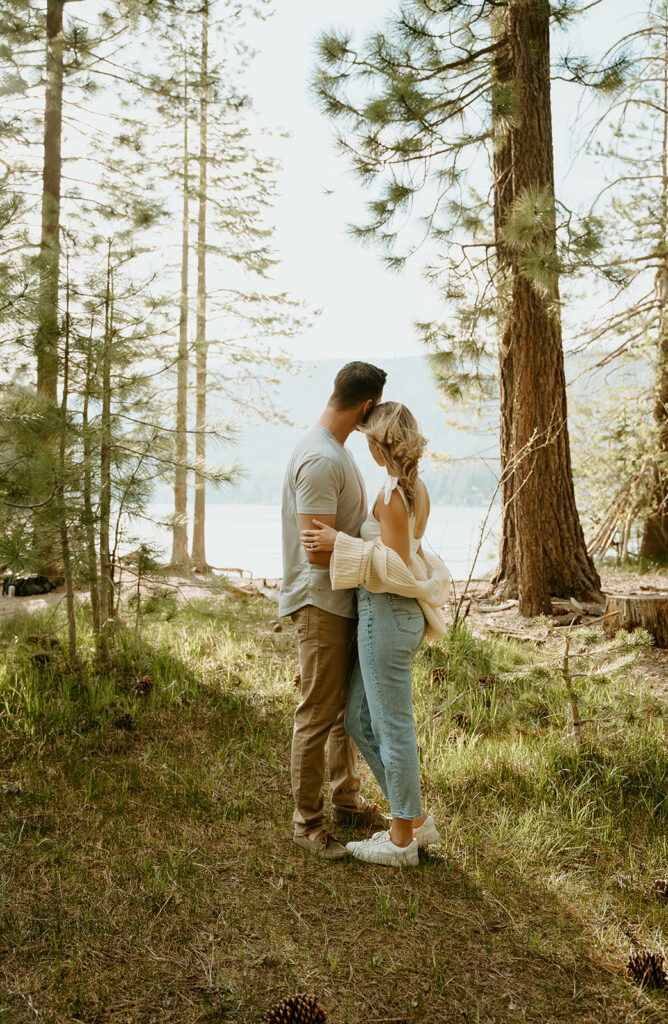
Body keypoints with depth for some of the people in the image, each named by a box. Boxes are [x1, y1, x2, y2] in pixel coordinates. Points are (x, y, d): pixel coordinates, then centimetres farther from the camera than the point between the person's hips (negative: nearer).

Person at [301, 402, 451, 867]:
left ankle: (402, 839, 17)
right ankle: (417, 818, 25)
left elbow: (395, 566, -21)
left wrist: (339, 544, -18)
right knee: (360, 720, 17)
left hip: (387, 614, -10)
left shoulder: (392, 494, -17)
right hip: (401, 614, 10)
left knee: (393, 728, 3)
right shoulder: (418, 489, 11)